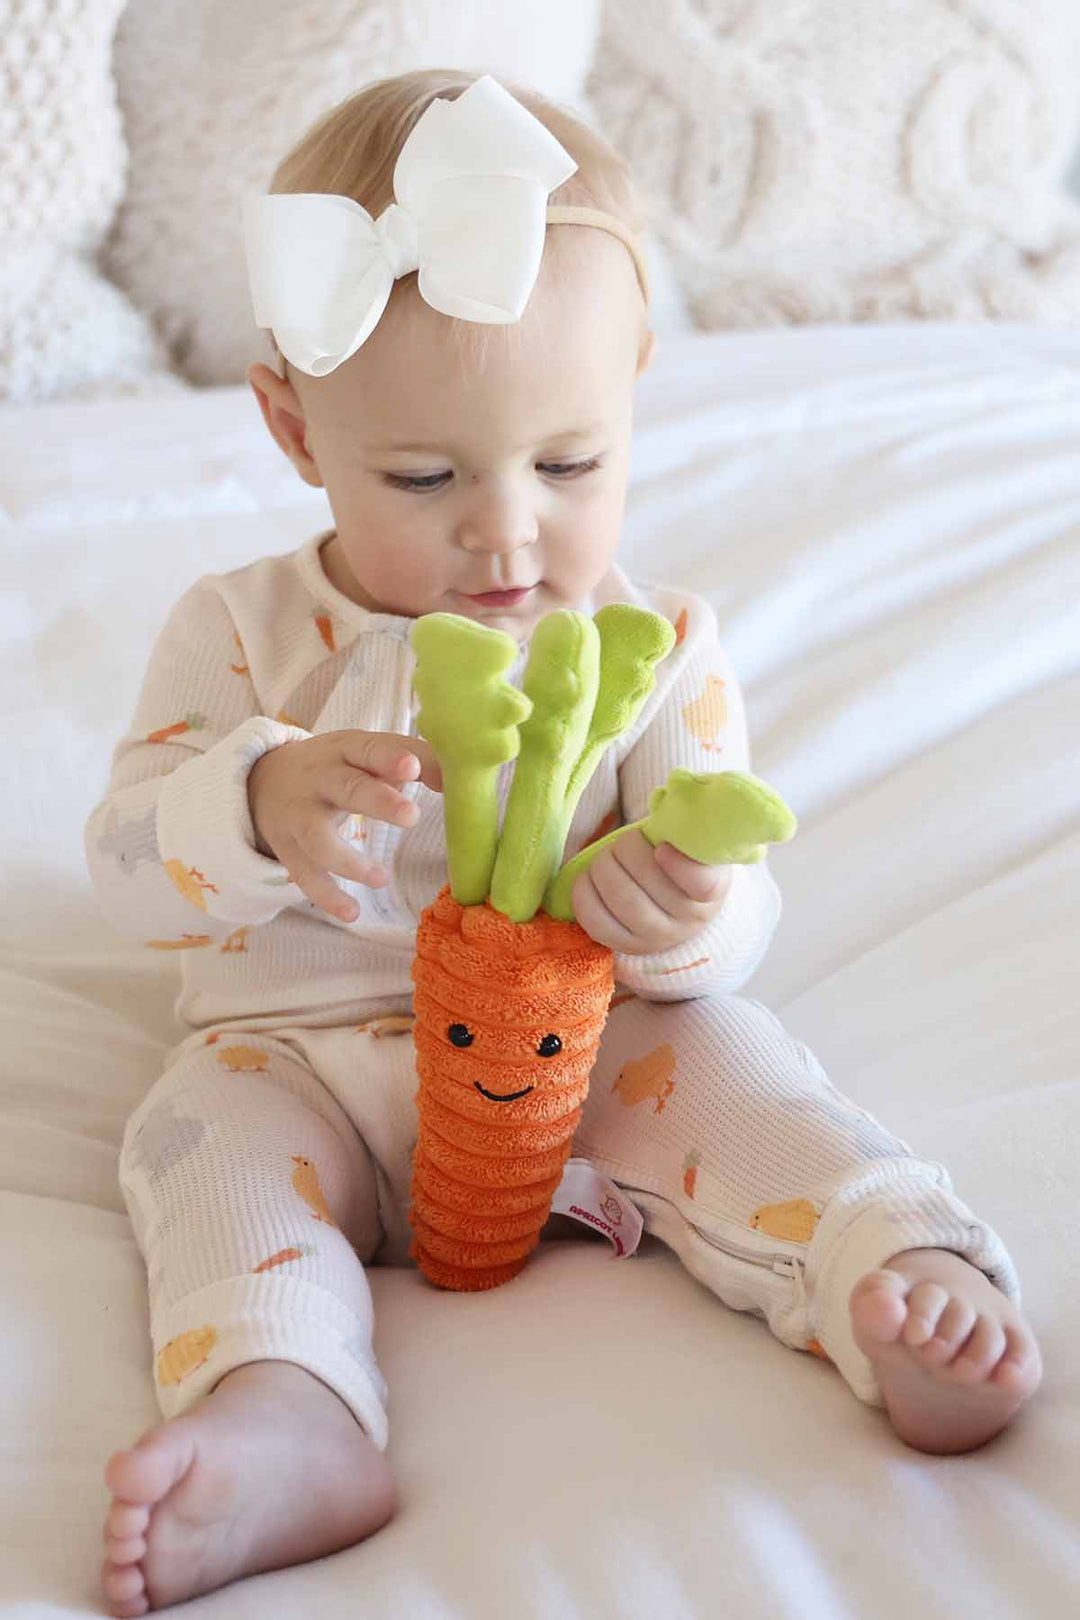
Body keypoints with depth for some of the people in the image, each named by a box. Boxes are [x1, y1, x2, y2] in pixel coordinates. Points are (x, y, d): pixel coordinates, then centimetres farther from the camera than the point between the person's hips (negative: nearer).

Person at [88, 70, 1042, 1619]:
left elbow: (734, 909, -3)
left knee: (719, 1060, -25)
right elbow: (128, 862, -7)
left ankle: (903, 1279, -36)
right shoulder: (241, 633, -1)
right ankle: (286, 1417, -46)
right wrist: (262, 806, -30)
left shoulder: (657, 648, -2)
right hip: (300, 1049, 0)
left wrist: (678, 919, -30)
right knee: (204, 1129, -26)